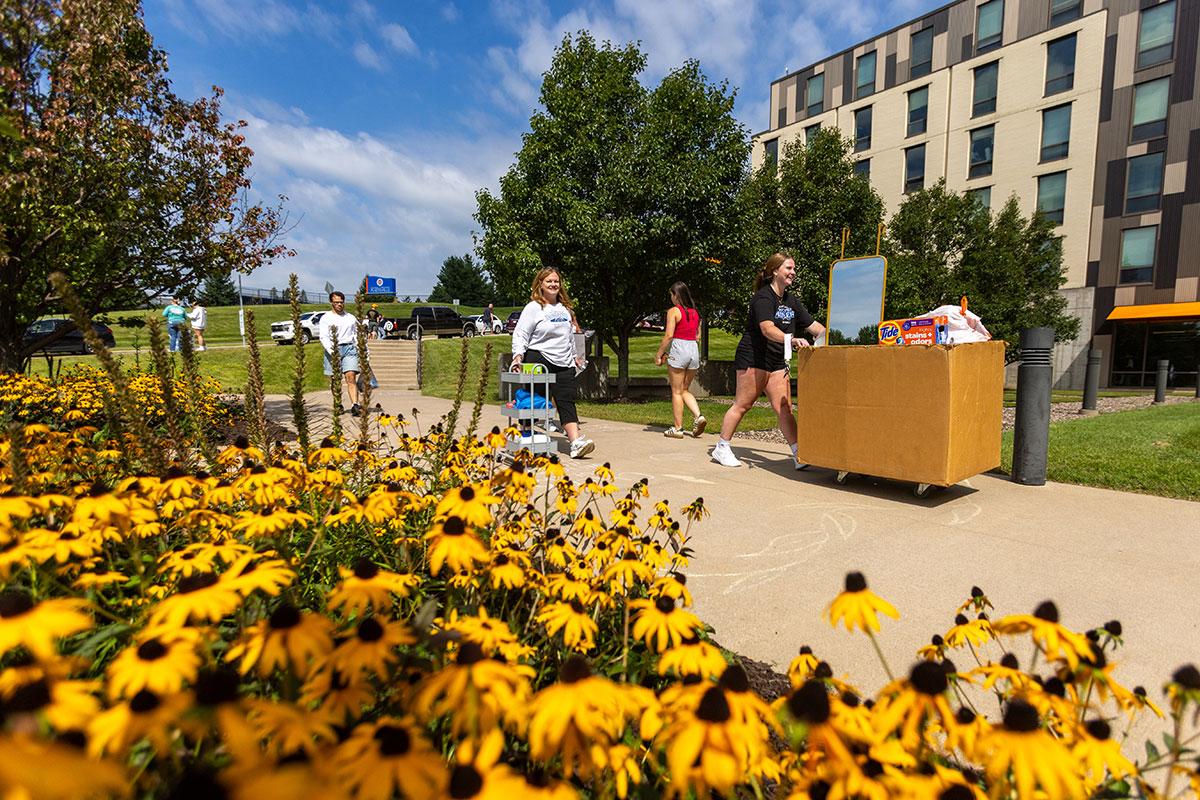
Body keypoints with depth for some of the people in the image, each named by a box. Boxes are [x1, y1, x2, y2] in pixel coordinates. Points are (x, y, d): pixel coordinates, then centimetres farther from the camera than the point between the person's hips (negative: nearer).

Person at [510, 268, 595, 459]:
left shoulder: (566, 308, 17)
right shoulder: (533, 307, -3)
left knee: (566, 400, -6)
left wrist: (575, 355, 29)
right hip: (538, 361, -4)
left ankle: (576, 442, -16)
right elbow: (520, 334, -7)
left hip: (564, 364, 5)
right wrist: (518, 354, -20)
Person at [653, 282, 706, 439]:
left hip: (678, 349, -6)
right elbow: (696, 335, 14)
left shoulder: (674, 311, -7)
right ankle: (698, 416, -2)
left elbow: (669, 335, -15)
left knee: (676, 391, 2)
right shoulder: (695, 312, 13)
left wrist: (658, 355, -7)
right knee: (685, 390, 17)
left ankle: (678, 428, 5)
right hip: (694, 349, 6)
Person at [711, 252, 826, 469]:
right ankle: (721, 448, 9)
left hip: (777, 362, 8)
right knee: (742, 404, -2)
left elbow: (813, 325, 16)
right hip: (753, 358, -8)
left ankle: (799, 455, 2)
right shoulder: (763, 297, -13)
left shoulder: (792, 300, 14)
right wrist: (791, 339, -44)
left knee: (785, 408, 3)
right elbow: (767, 329, -29)